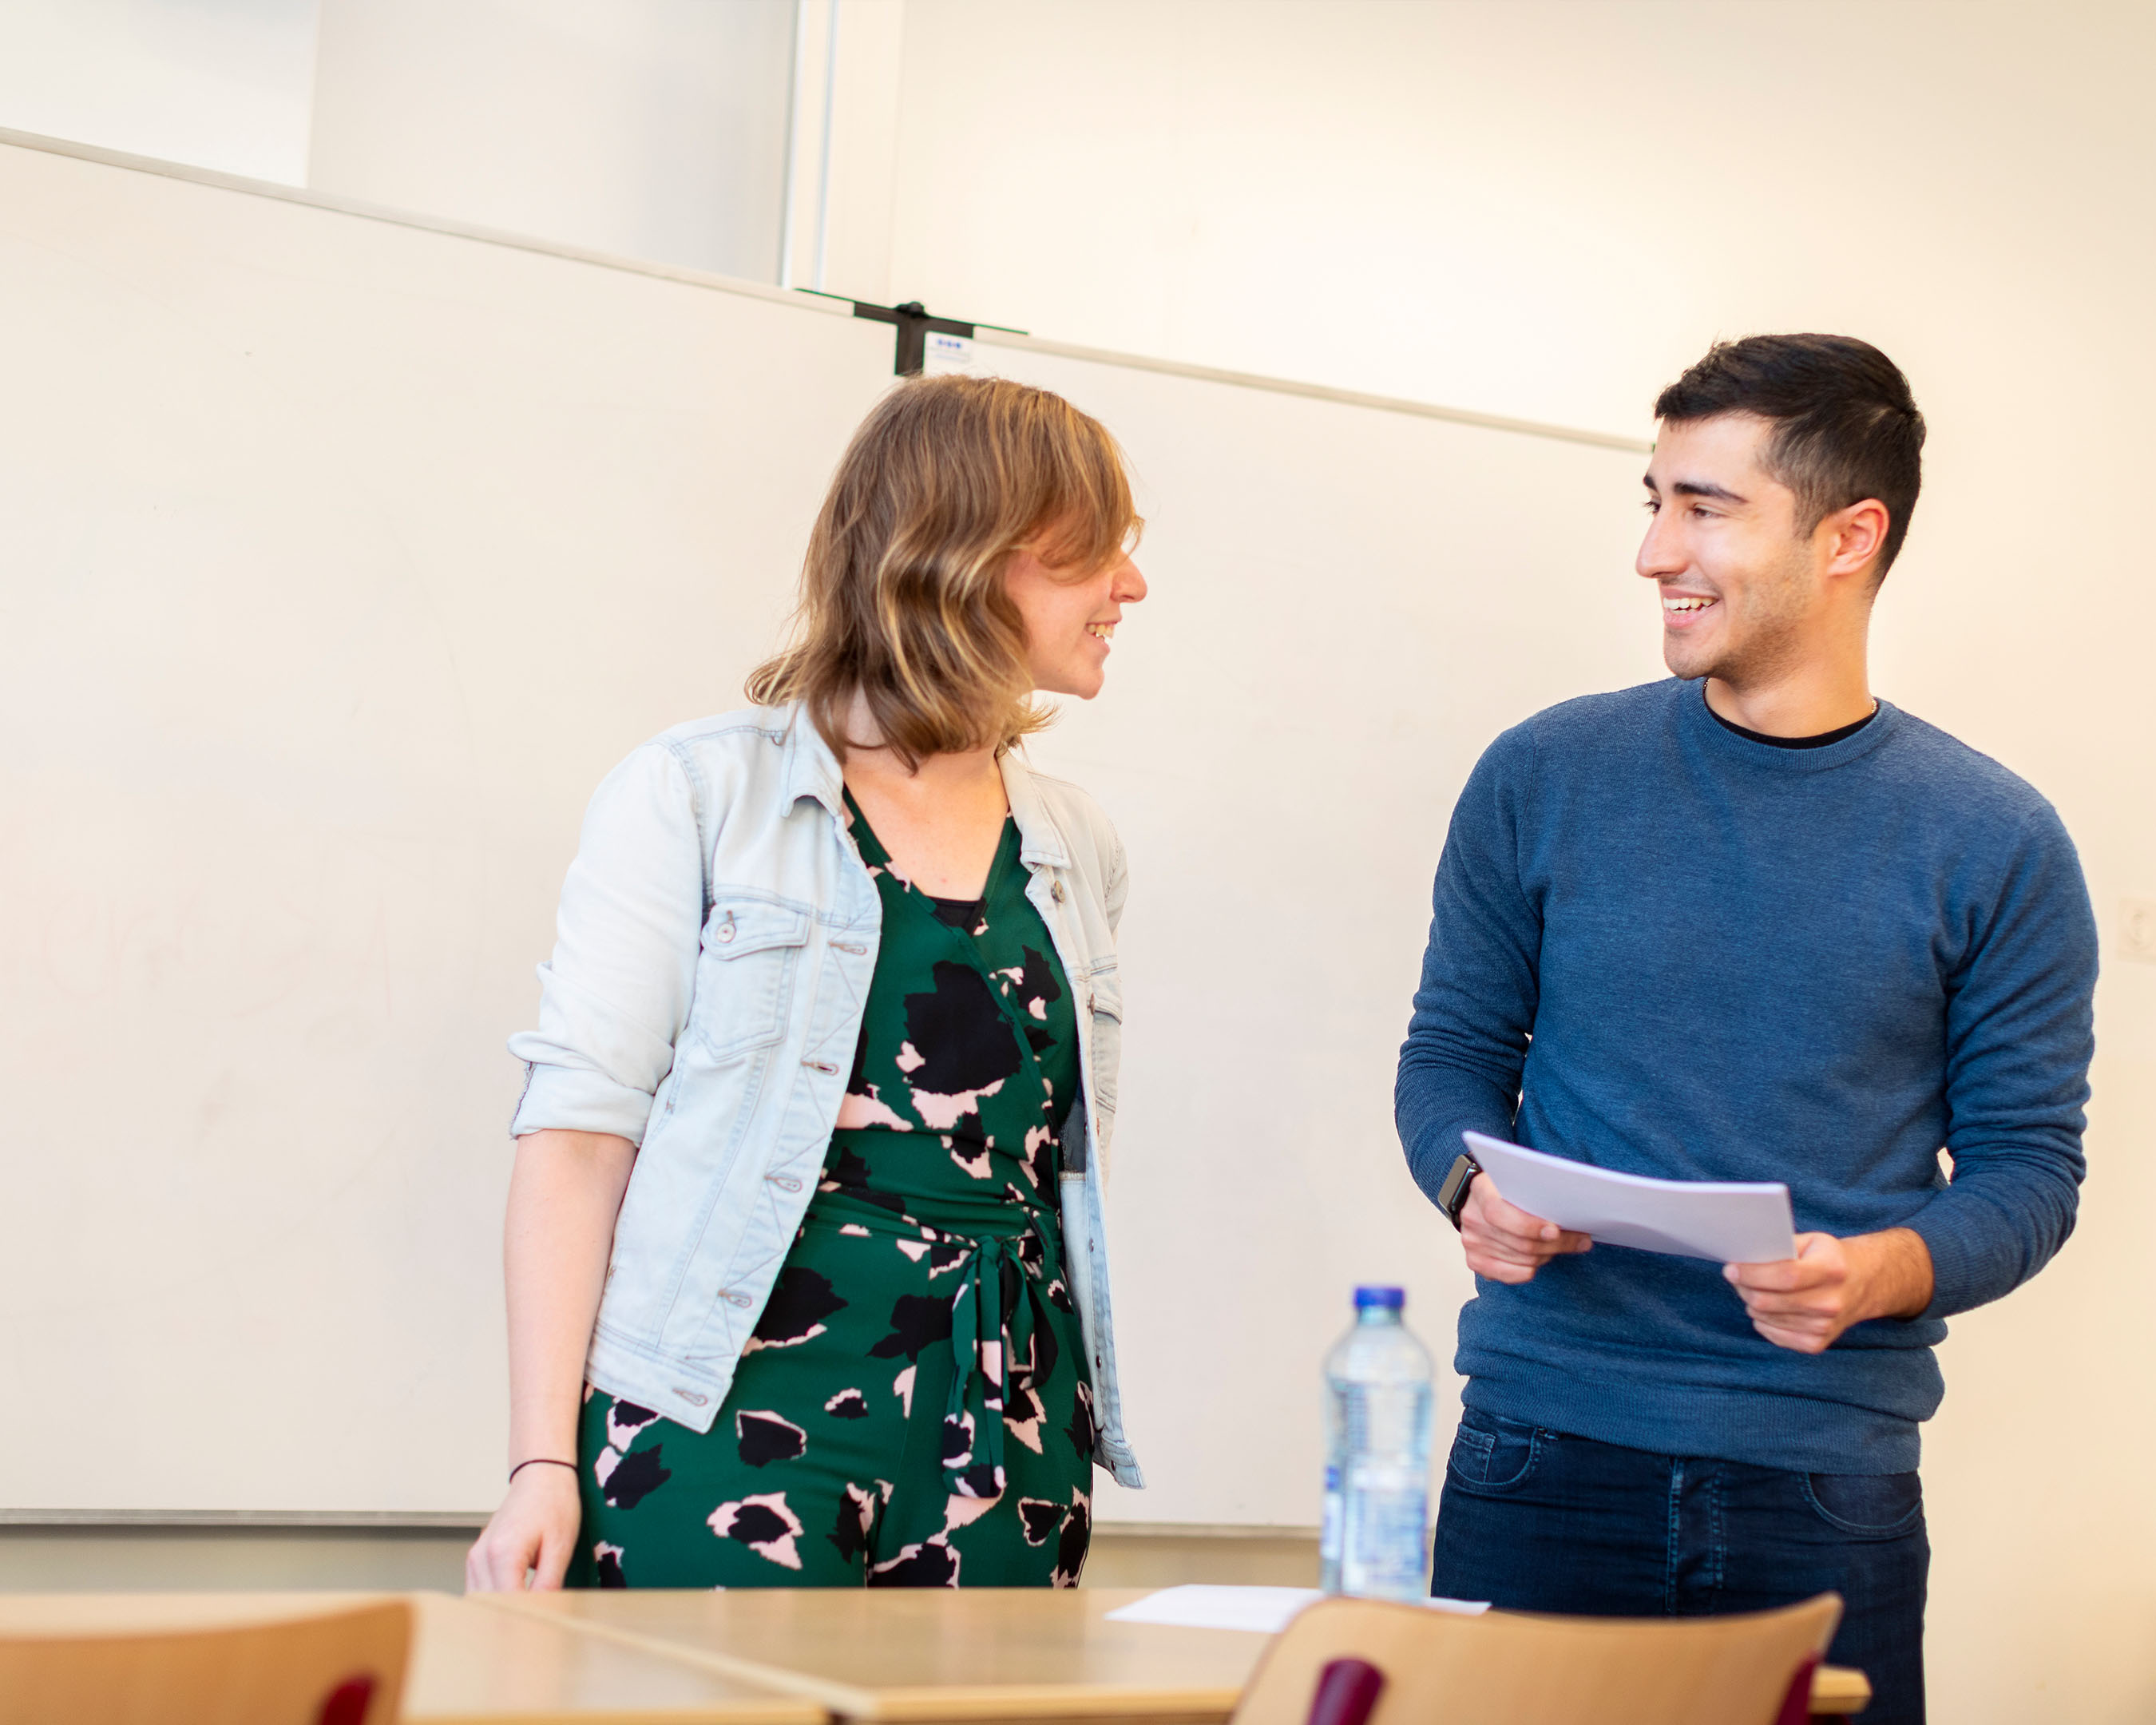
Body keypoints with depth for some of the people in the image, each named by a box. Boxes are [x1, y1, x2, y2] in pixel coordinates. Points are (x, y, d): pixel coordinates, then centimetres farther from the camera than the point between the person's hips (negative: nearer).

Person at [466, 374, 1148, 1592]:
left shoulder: (1078, 849, 15)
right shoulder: (698, 798, -1)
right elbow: (581, 1128, -5)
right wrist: (544, 1466, -12)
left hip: (1005, 1455, 5)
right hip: (735, 1415, -4)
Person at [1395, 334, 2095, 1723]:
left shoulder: (1996, 846, 1)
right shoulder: (1544, 779, 4)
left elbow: (2029, 1167, 2)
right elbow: (1453, 1051, 10)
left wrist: (1880, 1273, -17)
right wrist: (1477, 1188, -10)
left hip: (1830, 1492, 0)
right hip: (1544, 1462, 1)